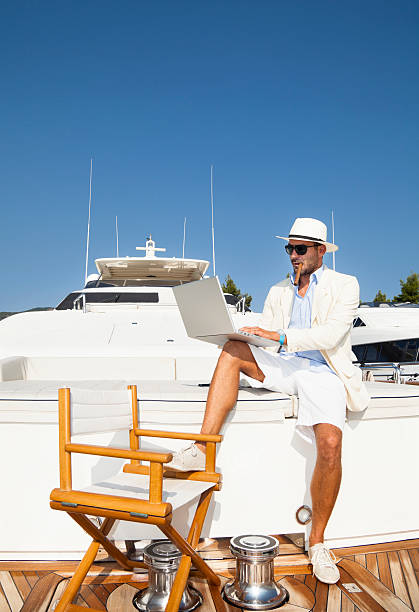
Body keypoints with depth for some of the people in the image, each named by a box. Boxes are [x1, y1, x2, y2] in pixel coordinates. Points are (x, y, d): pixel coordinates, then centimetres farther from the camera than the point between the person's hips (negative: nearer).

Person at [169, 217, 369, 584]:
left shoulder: (344, 286, 0)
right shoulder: (279, 291, 16)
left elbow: (331, 334, -15)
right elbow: (264, 336, 12)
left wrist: (279, 336, -25)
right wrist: (244, 335, -10)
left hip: (323, 373, -4)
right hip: (285, 367, 5)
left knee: (330, 445, -28)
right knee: (233, 350, -20)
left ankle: (317, 541, -6)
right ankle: (203, 450, -24)